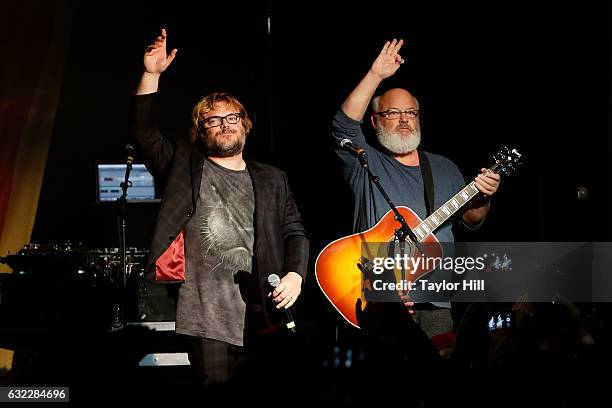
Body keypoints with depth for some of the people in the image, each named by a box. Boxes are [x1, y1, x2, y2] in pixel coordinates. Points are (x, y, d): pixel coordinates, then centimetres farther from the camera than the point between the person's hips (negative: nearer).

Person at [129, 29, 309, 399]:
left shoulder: (272, 180, 19)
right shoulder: (186, 164, 13)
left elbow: (295, 232, 14)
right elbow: (144, 133, 0)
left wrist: (295, 274, -5)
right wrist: (151, 75, -9)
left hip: (263, 311, 3)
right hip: (207, 311, -2)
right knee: (219, 394, -7)